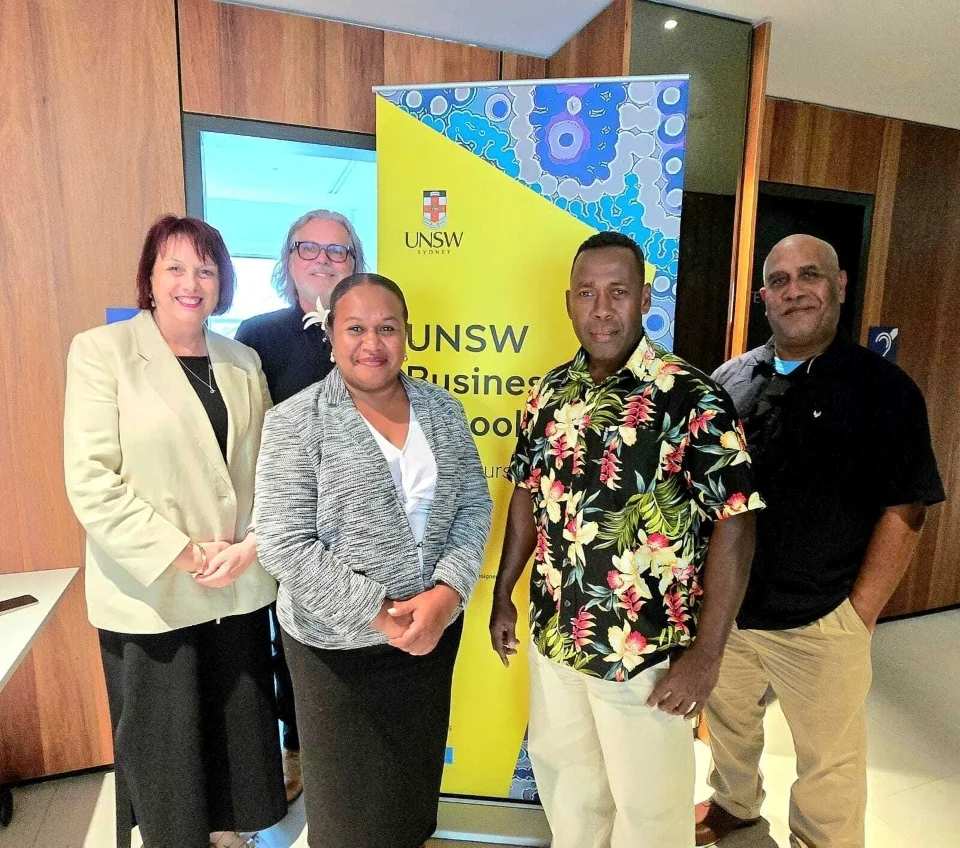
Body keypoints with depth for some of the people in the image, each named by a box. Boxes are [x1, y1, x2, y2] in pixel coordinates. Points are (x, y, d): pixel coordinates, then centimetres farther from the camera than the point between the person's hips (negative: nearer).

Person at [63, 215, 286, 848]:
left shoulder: (243, 362, 7)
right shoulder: (102, 351, -5)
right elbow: (89, 481, -13)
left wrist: (253, 544, -9)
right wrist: (183, 554, -16)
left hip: (241, 588, 4)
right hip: (149, 595, -3)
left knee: (236, 734, 16)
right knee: (164, 747, 12)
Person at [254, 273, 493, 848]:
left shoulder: (442, 409, -1)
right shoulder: (295, 424, -13)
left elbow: (474, 506, -1)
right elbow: (285, 546, -17)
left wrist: (446, 594, -15)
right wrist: (378, 615, -19)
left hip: (435, 628, 4)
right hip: (340, 644, -3)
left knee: (418, 766, 25)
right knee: (352, 792, 17)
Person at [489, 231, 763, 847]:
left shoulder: (693, 398, -17)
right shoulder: (550, 394, 0)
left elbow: (734, 525, -16)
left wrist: (706, 655, -17)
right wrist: (503, 595, 9)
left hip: (648, 655, -5)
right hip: (554, 637, 5)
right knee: (564, 776, 26)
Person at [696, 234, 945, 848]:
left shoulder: (883, 387, -7)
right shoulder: (731, 379, 2)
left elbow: (903, 513, -8)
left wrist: (859, 615, -10)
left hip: (821, 620, -3)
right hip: (725, 607, 4)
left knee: (830, 762, 12)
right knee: (728, 724, 23)